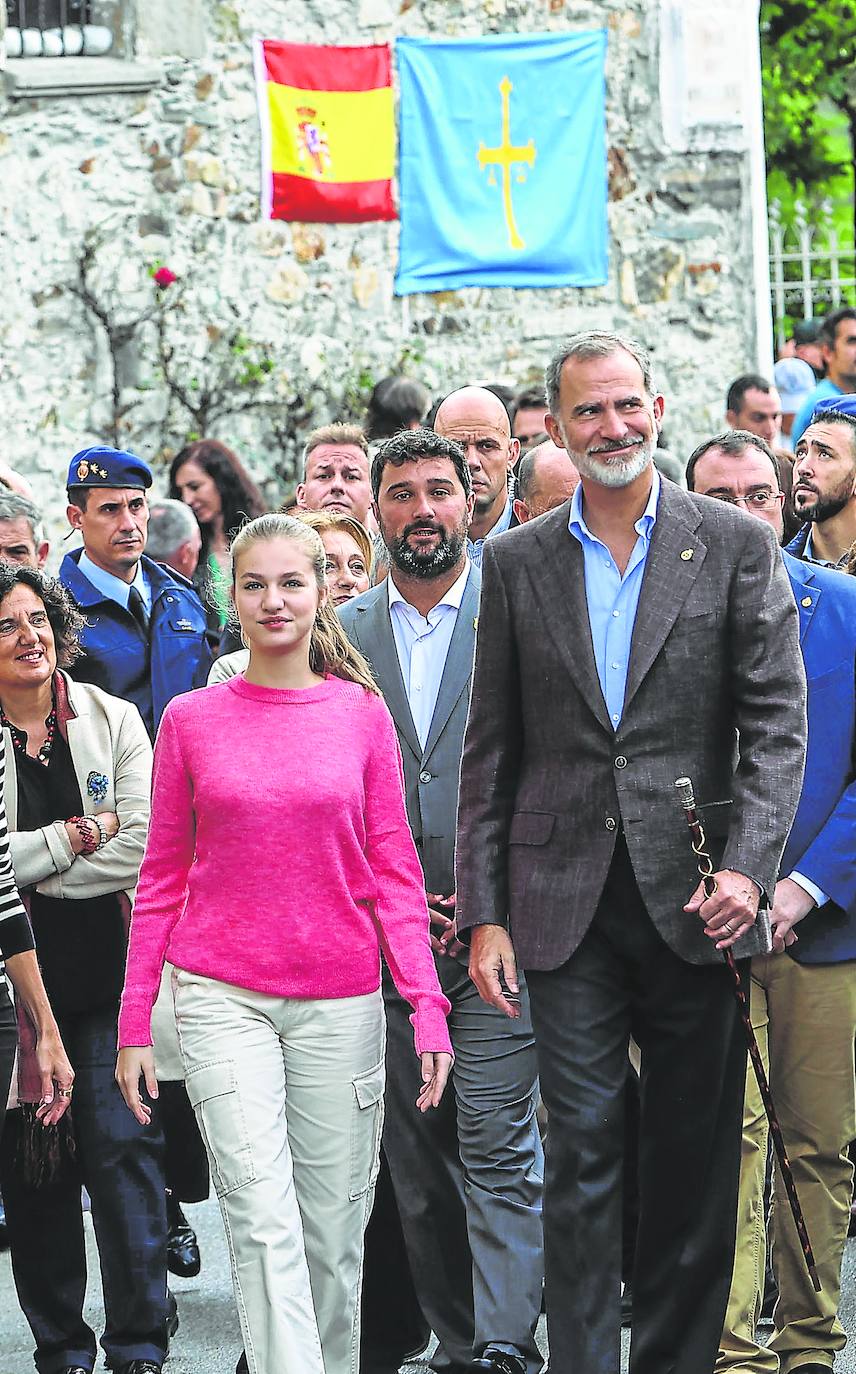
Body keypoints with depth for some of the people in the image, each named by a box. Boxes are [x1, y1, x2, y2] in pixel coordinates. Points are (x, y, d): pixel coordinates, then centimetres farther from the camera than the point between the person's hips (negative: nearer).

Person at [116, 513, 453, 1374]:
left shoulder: (361, 713, 4)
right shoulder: (191, 720, 3)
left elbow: (393, 871, 5)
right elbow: (162, 876, 7)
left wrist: (427, 1003, -4)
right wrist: (135, 1021, 5)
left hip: (341, 1001, 1)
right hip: (222, 1000, -1)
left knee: (333, 1226, 6)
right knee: (264, 1221, -12)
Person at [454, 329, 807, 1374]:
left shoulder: (736, 545, 3)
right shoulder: (518, 562, 9)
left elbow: (775, 725, -1)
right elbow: (491, 752, 9)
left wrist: (747, 867, -14)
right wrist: (482, 913, 2)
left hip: (694, 899, -1)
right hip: (567, 901, 1)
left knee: (696, 1160, 6)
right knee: (581, 1152, -2)